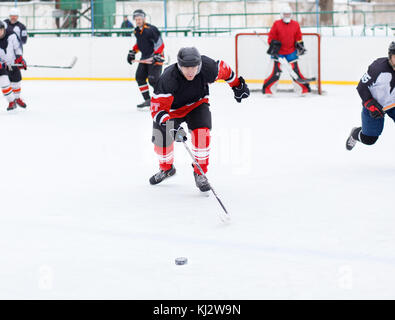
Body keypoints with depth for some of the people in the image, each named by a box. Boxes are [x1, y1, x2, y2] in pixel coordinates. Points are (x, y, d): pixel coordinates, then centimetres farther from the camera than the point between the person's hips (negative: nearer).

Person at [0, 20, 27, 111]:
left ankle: (17, 98, 41)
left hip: (13, 62, 3)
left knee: (16, 82, 15)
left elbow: (17, 46, -3)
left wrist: (19, 58, -11)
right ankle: (11, 102, -4)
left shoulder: (11, 35, -16)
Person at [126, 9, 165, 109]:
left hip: (155, 58, -9)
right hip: (145, 58, 9)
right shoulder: (136, 31, 9)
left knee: (153, 80, -17)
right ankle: (148, 100, 11)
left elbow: (160, 44, -20)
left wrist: (156, 56, -29)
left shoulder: (151, 29, -19)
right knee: (139, 77, 4)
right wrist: (132, 52, 19)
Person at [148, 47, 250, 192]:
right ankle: (166, 168, 31)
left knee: (201, 132, -23)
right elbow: (157, 107, -38)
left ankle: (200, 173, -6)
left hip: (197, 104, 1)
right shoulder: (168, 78, -38)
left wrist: (237, 85, 9)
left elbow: (224, 69, -5)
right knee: (161, 139, -3)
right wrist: (170, 125, -54)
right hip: (172, 108, -1)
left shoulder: (207, 69, -29)